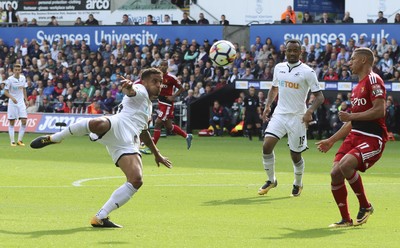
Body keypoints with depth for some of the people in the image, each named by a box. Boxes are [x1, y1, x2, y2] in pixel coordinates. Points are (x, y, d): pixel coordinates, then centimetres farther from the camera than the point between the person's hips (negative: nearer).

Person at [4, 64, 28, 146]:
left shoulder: (23, 78, 2)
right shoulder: (10, 79, -11)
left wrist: (26, 100, 12)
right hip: (12, 103, -4)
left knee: (24, 121, -6)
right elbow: (6, 92, -11)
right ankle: (12, 141, 5)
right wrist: (12, 97, -27)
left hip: (21, 102, 4)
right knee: (12, 123, 0)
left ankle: (20, 140, 4)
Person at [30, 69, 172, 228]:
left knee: (136, 181, -15)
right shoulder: (140, 91, 11)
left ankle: (100, 217, -10)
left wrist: (157, 154, 61)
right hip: (116, 127, -8)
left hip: (127, 145, 8)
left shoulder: (148, 106, 38)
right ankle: (54, 138, -15)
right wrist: (128, 87, -43)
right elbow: (131, 91, -16)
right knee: (97, 123, -42)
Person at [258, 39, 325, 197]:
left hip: (298, 117, -4)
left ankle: (298, 184, 30)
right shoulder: (279, 68, 7)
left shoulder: (307, 72, -8)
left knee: (295, 155, 4)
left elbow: (319, 96, -9)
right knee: (267, 145, -14)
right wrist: (268, 105, 8)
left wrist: (310, 112, -25)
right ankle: (271, 180, 5)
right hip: (279, 114, 4)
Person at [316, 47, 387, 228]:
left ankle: (365, 206, -11)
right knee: (335, 173, -4)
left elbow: (379, 110, -20)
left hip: (372, 139, -9)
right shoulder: (357, 87, 22)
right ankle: (346, 220, 8)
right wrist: (331, 141, 26)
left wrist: (351, 116, -18)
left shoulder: (373, 80, -7)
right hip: (354, 136, 9)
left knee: (345, 164, -30)